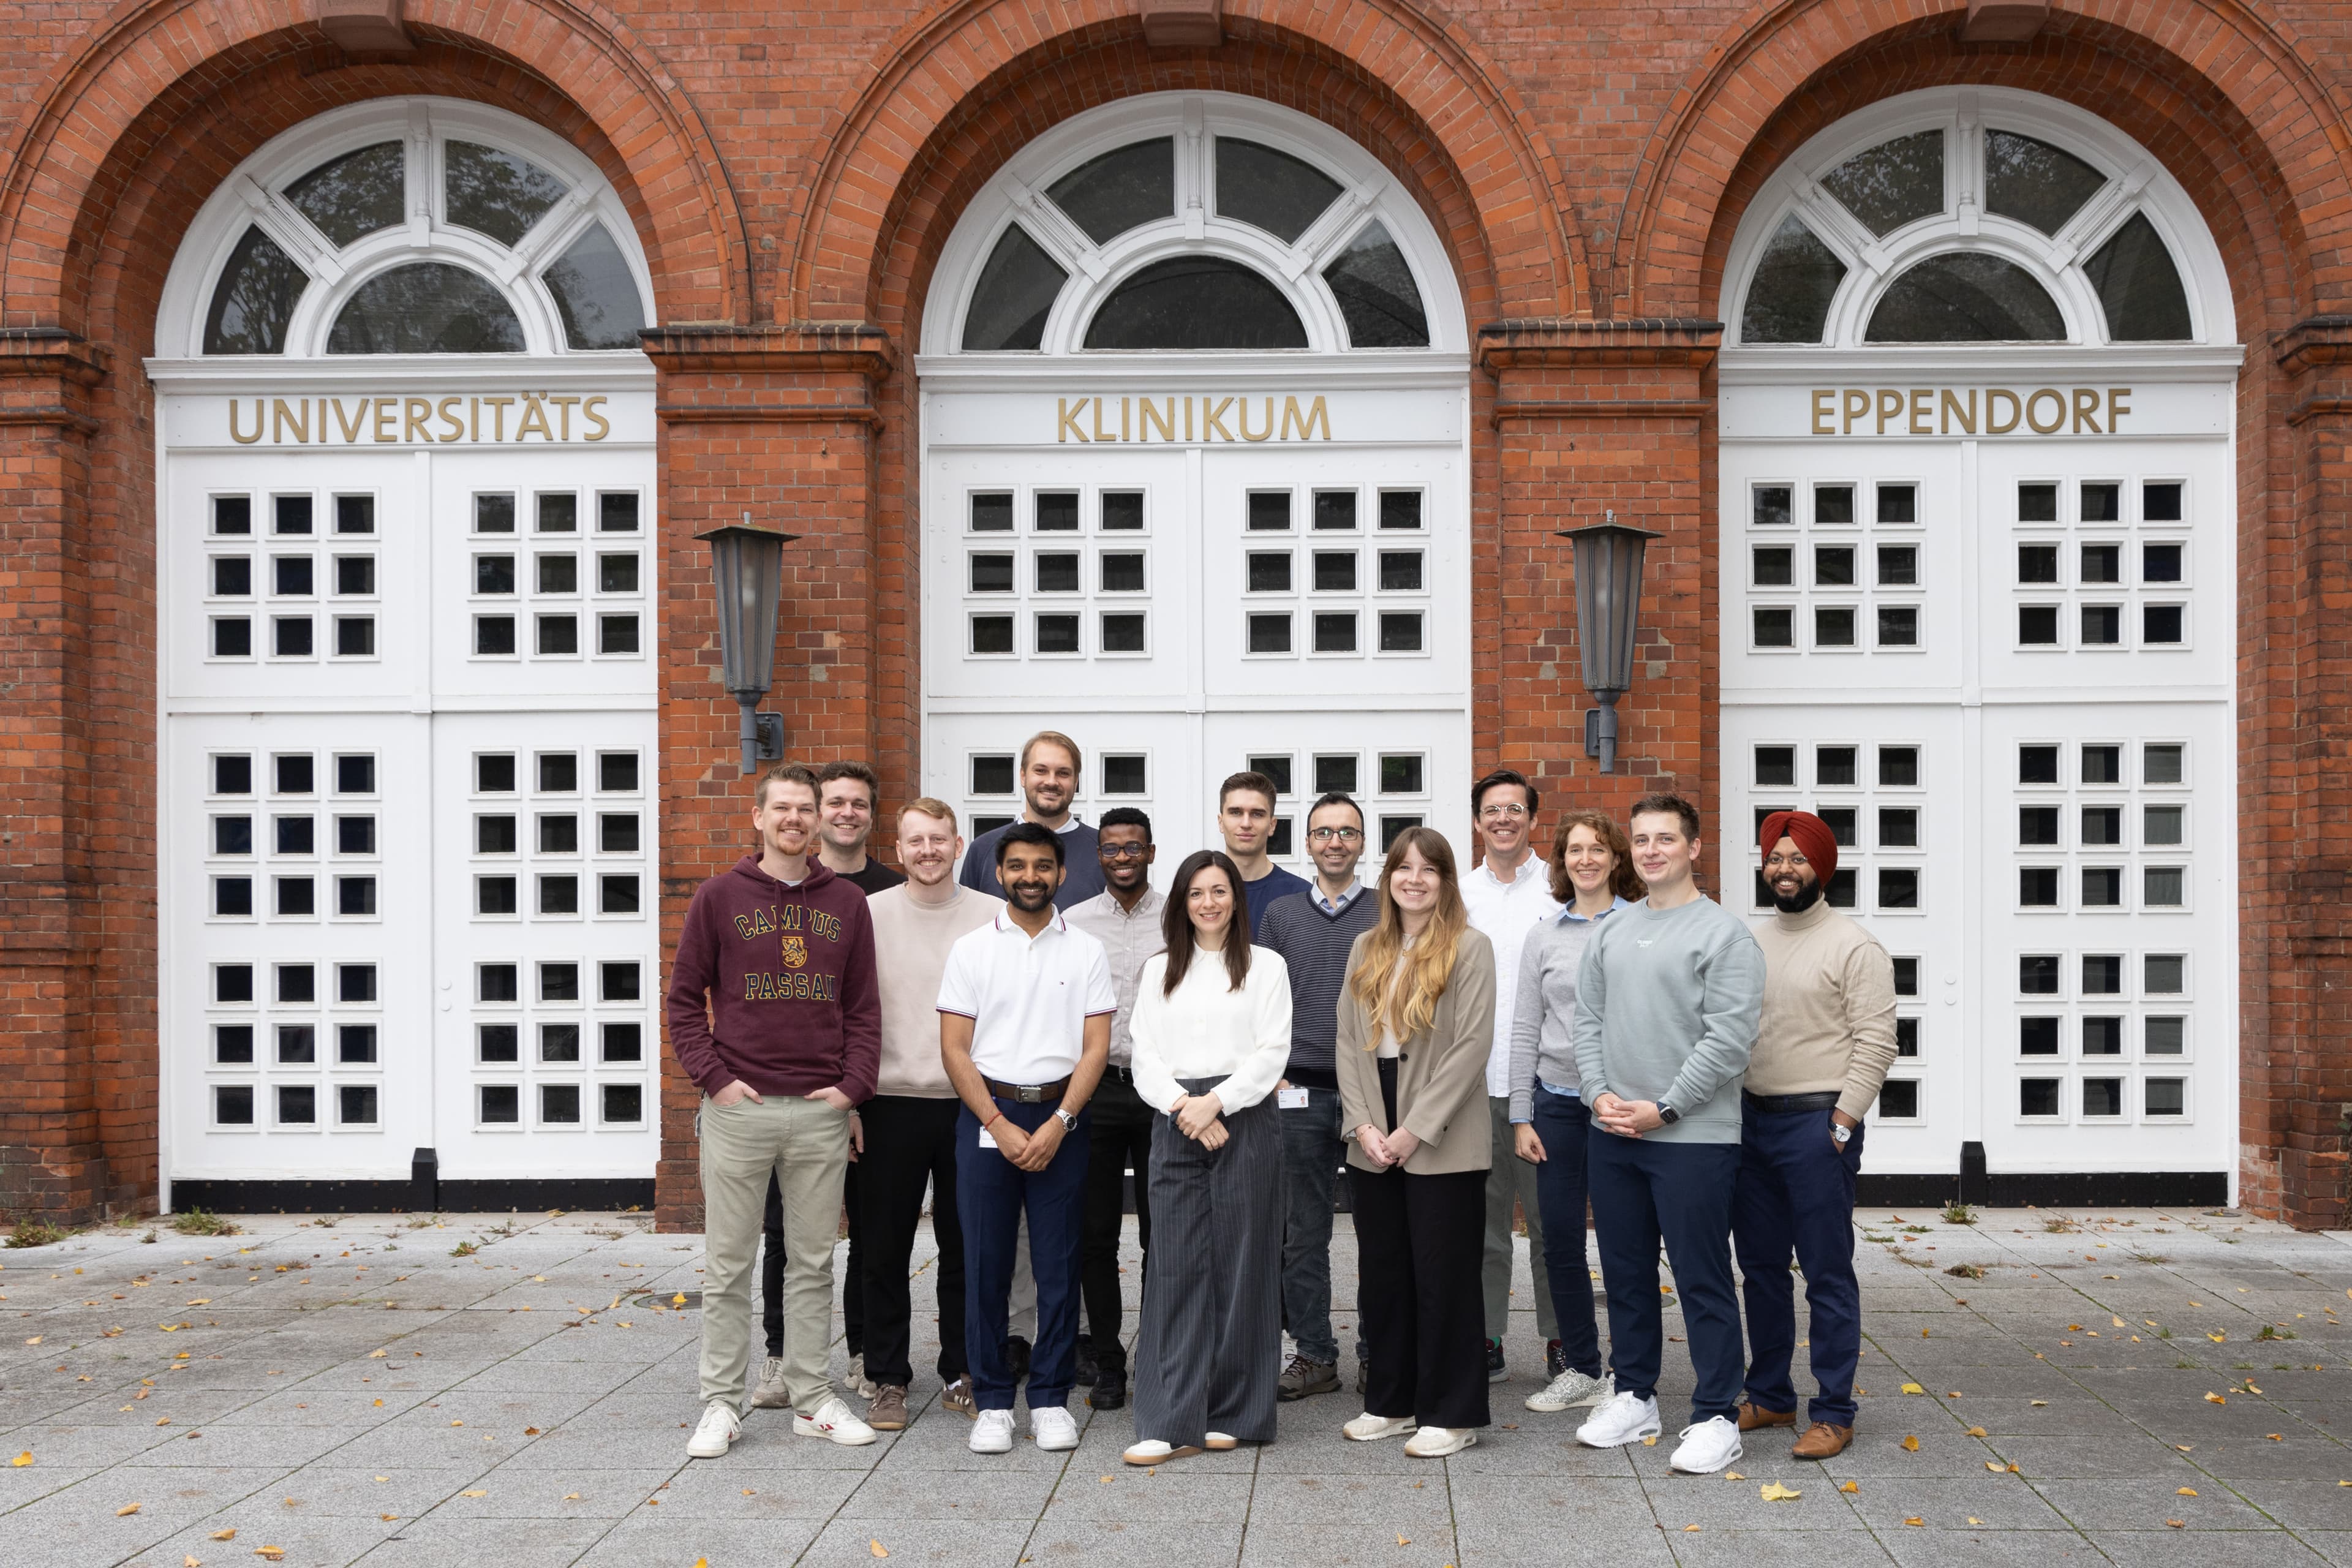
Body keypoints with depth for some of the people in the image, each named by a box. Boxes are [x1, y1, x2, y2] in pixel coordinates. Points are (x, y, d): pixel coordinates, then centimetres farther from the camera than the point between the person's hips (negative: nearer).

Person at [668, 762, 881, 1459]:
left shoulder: (846, 903, 8)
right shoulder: (719, 897, 1)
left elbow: (864, 1007, 10)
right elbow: (684, 999, 2)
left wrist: (853, 1084, -2)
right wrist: (714, 1078, -7)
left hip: (822, 1113, 2)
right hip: (739, 1110, -2)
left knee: (813, 1263, 10)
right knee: (728, 1265, 4)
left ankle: (813, 1398, 19)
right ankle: (722, 1402, 13)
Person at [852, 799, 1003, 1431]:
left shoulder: (993, 916, 3)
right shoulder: (870, 914, 1)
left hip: (971, 1103, 1)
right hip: (891, 1102, -1)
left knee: (966, 1248, 8)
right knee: (885, 1250, 4)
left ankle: (961, 1376, 21)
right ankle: (888, 1380, 16)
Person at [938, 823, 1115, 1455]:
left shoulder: (1087, 952, 6)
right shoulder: (971, 949, 5)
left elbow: (1095, 1048, 2)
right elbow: (954, 1049, 1)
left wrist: (1057, 1124, -10)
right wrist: (999, 1125, -8)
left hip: (1060, 1118, 0)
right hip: (986, 1117, 0)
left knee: (1059, 1264, 2)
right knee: (985, 1264, 1)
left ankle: (1051, 1399, 12)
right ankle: (992, 1402, 10)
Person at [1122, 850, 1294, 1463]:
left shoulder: (1265, 966, 7)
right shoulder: (1158, 971, 14)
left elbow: (1272, 1053, -2)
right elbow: (1145, 1058, 8)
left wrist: (1215, 1102, -12)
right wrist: (1183, 1105, -9)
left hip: (1243, 1121, -2)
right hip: (1176, 1128, 2)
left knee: (1241, 1266, 1)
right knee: (1175, 1269, -3)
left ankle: (1235, 1414, 11)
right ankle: (1172, 1424, -3)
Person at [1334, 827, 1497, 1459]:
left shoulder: (1470, 946, -5)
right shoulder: (1366, 949, 12)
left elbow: (1472, 1045, -11)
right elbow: (1348, 1040, 9)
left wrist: (1416, 1129, -14)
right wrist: (1363, 1123, -4)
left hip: (1442, 1143, -5)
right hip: (1374, 1144, 5)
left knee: (1444, 1277, 0)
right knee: (1382, 1275, 11)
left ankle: (1452, 1413, 10)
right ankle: (1391, 1401, 23)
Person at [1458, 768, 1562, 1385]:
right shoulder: (1457, 895, 10)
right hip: (1472, 1079, 3)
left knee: (1551, 1216, 2)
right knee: (1481, 1218, 7)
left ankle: (1560, 1339, 13)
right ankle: (1487, 1341, 16)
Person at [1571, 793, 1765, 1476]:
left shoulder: (1724, 933, -7)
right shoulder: (1610, 933, 13)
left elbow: (1729, 1040, -13)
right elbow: (1589, 1020, 15)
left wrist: (1664, 1108, -14)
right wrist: (1599, 1093, -1)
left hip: (1693, 1137, -6)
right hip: (1612, 1136, 6)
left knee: (1703, 1280, -1)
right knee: (1626, 1273, 15)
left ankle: (1716, 1416, 8)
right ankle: (1634, 1397, 28)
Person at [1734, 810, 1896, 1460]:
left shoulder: (1854, 947, -7)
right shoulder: (1751, 943, 13)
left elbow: (1875, 1044, -11)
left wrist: (1841, 1124, -14)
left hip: (1818, 1125, -6)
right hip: (1751, 1120, 7)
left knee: (1828, 1274, -2)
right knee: (1761, 1268, 12)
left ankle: (1833, 1413, 5)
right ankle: (1769, 1396, 24)